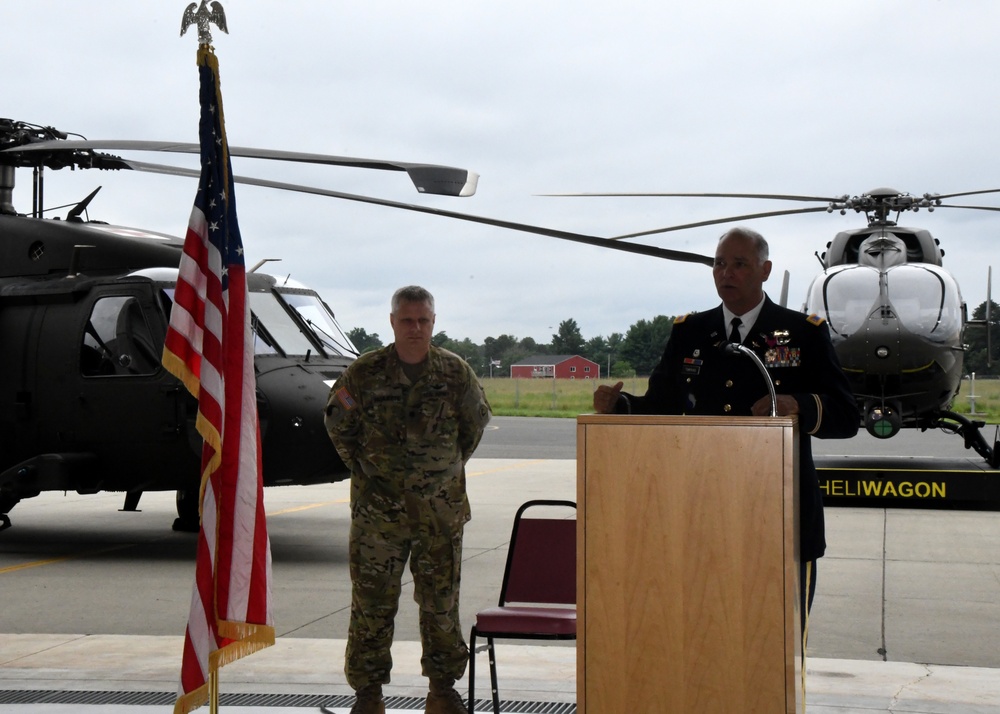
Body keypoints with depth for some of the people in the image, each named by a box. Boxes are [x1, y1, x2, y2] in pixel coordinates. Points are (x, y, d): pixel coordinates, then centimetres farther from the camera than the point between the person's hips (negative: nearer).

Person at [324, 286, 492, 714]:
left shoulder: (455, 372, 1)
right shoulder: (364, 373, -2)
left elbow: (476, 422, 16)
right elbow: (337, 425, 12)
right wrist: (362, 469, 8)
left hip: (441, 510, 1)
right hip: (377, 507, -1)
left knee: (441, 601, 9)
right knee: (372, 602, 3)